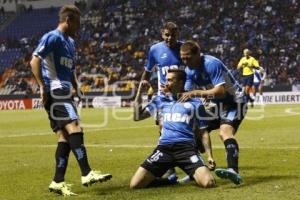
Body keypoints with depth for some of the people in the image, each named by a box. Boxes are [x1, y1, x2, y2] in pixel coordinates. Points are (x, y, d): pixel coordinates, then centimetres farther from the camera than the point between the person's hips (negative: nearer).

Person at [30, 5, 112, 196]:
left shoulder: (70, 42, 21)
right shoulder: (52, 37, -7)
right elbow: (35, 61, -15)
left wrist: (76, 88, 21)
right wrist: (43, 87, -19)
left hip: (64, 94, 10)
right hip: (55, 92, -10)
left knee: (65, 135, 5)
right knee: (74, 128, -19)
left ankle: (58, 182, 8)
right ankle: (87, 174, -24)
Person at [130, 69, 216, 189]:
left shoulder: (195, 103, 10)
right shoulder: (161, 99, 17)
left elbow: (203, 132, 12)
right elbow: (137, 117, 13)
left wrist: (210, 155, 1)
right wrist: (139, 92, 9)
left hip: (187, 148, -2)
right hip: (164, 148, 3)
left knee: (208, 183, -26)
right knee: (135, 184, -13)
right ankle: (170, 181, 12)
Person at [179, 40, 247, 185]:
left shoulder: (212, 64, -25)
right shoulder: (189, 70, 0)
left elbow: (220, 91, -34)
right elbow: (187, 93, 1)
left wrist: (195, 93, -35)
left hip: (234, 102, -9)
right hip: (218, 105, 9)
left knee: (225, 132, -33)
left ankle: (234, 171, -51)